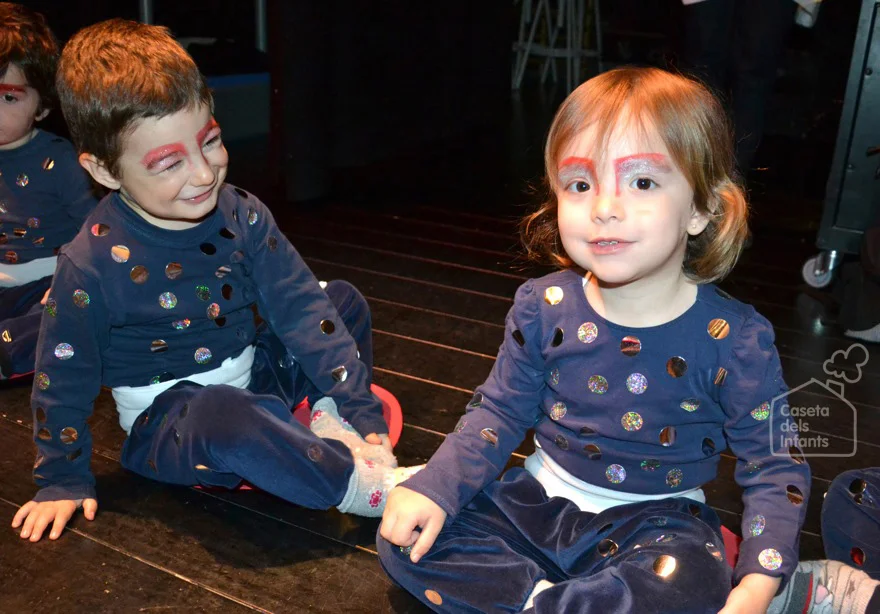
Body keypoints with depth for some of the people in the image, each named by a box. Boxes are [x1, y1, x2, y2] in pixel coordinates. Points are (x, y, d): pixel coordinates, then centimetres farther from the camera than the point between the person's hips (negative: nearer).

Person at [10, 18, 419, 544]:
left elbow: (300, 307, -9)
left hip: (256, 372, 6)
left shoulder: (241, 215, -10)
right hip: (167, 417, -5)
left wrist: (360, 407, -12)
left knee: (345, 302, 1)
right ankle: (368, 485, -27)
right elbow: (64, 378, -7)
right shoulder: (93, 264, -20)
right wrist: (63, 478, 1)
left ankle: (330, 422, -12)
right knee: (226, 419, -39)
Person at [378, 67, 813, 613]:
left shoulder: (733, 338, -16)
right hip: (544, 495, 3)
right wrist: (435, 488, -13)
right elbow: (500, 411, 2)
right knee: (406, 540, -12)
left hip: (655, 518, -2)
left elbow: (775, 464, -8)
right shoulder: (544, 307, -9)